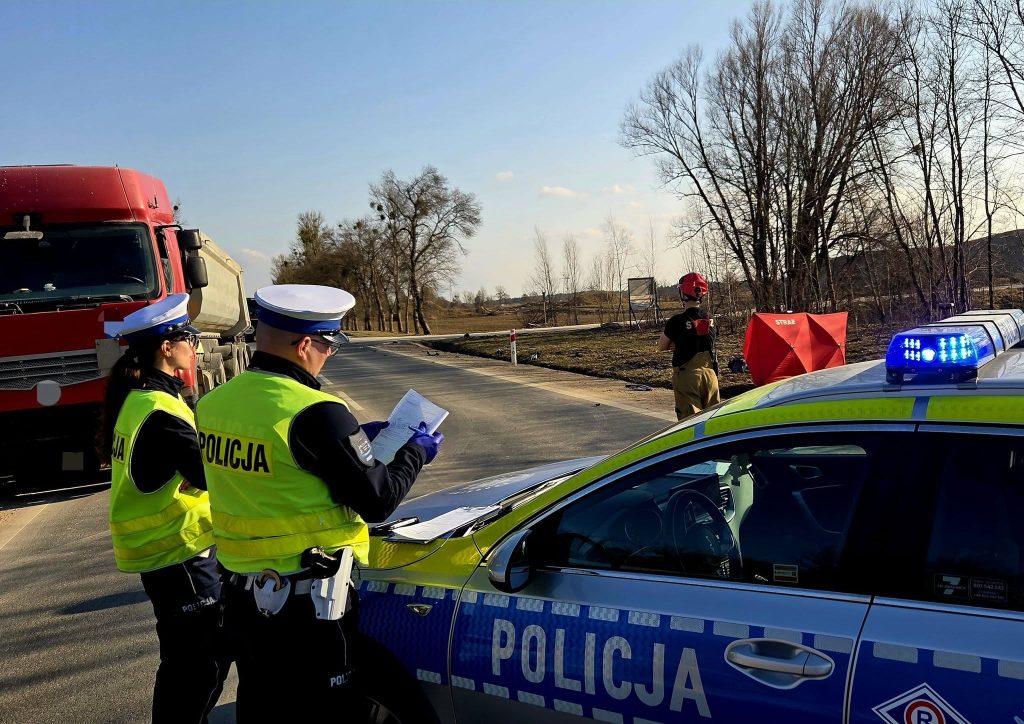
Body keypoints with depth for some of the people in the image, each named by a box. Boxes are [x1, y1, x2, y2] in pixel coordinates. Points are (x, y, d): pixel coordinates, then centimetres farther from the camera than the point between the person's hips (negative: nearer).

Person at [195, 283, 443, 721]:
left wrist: (354, 437, 14)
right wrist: (415, 452, 2)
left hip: (242, 596, 7)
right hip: (309, 603, -7)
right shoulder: (316, 413, -22)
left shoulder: (214, 404, 1)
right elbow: (378, 499, -15)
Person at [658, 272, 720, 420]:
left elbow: (661, 347, -1)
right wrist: (678, 345, 4)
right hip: (710, 374, 5)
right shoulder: (710, 320, 4)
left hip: (687, 376, -5)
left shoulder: (676, 321, -12)